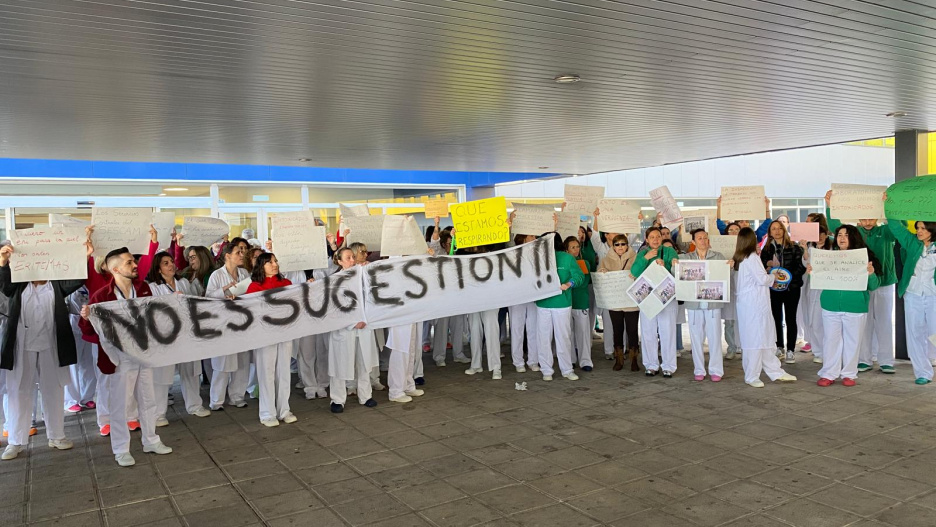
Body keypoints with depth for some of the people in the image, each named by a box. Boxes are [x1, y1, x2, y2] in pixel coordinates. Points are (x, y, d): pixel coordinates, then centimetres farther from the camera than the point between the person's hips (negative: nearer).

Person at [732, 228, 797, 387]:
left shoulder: (740, 258, 12)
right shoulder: (752, 258, -15)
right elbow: (762, 279, -16)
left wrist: (765, 273, 10)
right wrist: (773, 277, 1)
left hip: (749, 304, 9)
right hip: (754, 305, -9)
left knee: (766, 339, 15)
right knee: (755, 340, -2)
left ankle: (776, 372, 23)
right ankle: (752, 377, 6)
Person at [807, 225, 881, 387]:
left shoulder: (864, 257, -1)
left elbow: (873, 286, -1)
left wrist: (871, 274, -22)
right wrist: (811, 272, -7)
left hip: (855, 308, -2)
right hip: (831, 306, 2)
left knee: (852, 341, 8)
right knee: (830, 340, 7)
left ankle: (849, 374, 20)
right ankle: (828, 374, 15)